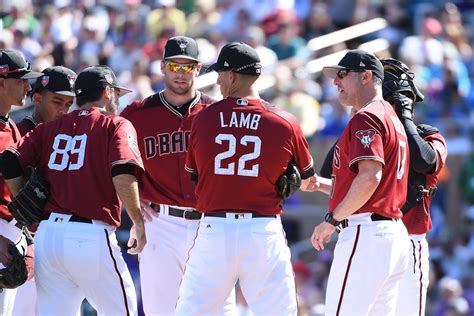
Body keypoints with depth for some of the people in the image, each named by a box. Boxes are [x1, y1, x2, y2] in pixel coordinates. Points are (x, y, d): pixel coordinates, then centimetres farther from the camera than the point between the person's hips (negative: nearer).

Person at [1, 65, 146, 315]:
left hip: (46, 235, 5)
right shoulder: (116, 126, 3)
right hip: (91, 236, -5)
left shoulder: (49, 128, 17)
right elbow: (123, 172, -14)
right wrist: (138, 223, -8)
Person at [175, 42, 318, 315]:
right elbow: (308, 181, 11)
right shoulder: (285, 123, -2)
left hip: (214, 231, 0)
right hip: (264, 232, 0)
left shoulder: (204, 119, 1)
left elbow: (192, 177, 11)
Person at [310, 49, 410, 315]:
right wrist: (319, 184, 21)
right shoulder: (393, 119, 23)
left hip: (365, 231, -10)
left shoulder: (366, 117, -8)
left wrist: (333, 220, -16)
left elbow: (370, 177, -21)